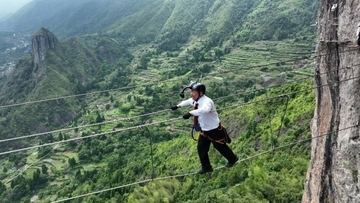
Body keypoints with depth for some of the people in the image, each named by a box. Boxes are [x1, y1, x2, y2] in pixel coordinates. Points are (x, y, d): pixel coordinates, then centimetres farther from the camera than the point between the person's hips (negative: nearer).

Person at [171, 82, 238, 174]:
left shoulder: (207, 101, -33)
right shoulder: (195, 100, -6)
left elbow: (205, 109, -57)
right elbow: (187, 101, 19)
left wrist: (190, 113, -64)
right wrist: (178, 106, 28)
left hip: (214, 130, -7)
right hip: (204, 130, 7)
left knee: (220, 147, 13)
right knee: (201, 148, 11)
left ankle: (233, 159, 42)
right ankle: (206, 167, 31)